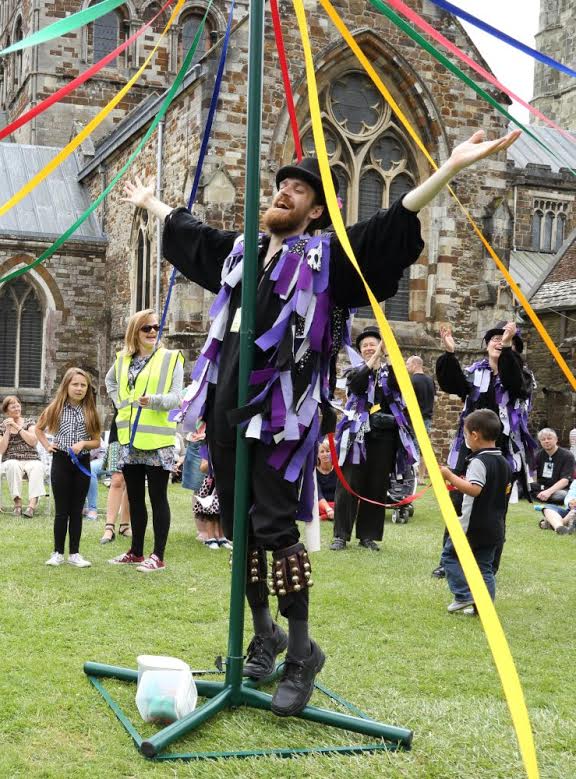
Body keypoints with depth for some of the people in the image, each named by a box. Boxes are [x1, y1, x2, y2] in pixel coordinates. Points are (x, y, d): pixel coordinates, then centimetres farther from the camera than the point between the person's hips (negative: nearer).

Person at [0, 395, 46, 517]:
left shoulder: (29, 422, 12)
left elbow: (33, 442, -5)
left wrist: (18, 427, -7)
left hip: (32, 460, 0)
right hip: (11, 461, 0)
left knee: (37, 467, -35)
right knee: (13, 466, -37)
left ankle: (32, 503, -49)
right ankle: (17, 501, -37)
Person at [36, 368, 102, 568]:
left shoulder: (90, 411, 2)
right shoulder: (56, 408, 0)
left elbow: (97, 442, 5)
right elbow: (39, 428, 16)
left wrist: (83, 443, -14)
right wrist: (47, 446, 2)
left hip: (82, 463, 1)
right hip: (61, 462, -1)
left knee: (77, 511, 7)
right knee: (61, 511, 3)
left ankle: (74, 553, 14)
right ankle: (58, 553, 12)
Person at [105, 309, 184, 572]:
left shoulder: (171, 358, -5)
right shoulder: (123, 358, 10)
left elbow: (176, 397, -12)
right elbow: (110, 380, 31)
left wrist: (155, 400, -31)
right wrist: (119, 402, 15)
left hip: (157, 439, -5)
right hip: (129, 439, 5)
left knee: (157, 497, 0)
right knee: (134, 498, 13)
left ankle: (158, 556, 6)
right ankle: (136, 552, 24)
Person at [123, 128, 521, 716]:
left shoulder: (327, 255, 1)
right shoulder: (236, 251, 18)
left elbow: (391, 227, -9)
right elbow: (187, 233, 36)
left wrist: (450, 168, -18)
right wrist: (149, 203, 49)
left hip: (282, 413, -6)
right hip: (226, 408, 7)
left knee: (275, 528, -10)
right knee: (238, 525, 12)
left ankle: (301, 653, 4)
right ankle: (264, 633, 29)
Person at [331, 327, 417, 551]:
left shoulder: (390, 372, 11)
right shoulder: (356, 372, 9)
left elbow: (399, 384, -14)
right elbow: (356, 385, -15)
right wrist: (374, 359, -23)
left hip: (384, 435, 1)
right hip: (359, 434, -1)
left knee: (377, 488, 3)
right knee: (349, 486, -4)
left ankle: (368, 535, 13)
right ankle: (341, 535, 2)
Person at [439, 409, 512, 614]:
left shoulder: (479, 461, -16)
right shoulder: (504, 463, 12)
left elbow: (474, 490, -29)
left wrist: (450, 476, -23)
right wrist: (460, 484, 26)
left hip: (473, 526, -8)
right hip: (494, 528, 8)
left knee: (450, 554, 8)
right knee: (485, 566, 12)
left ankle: (464, 596, 2)